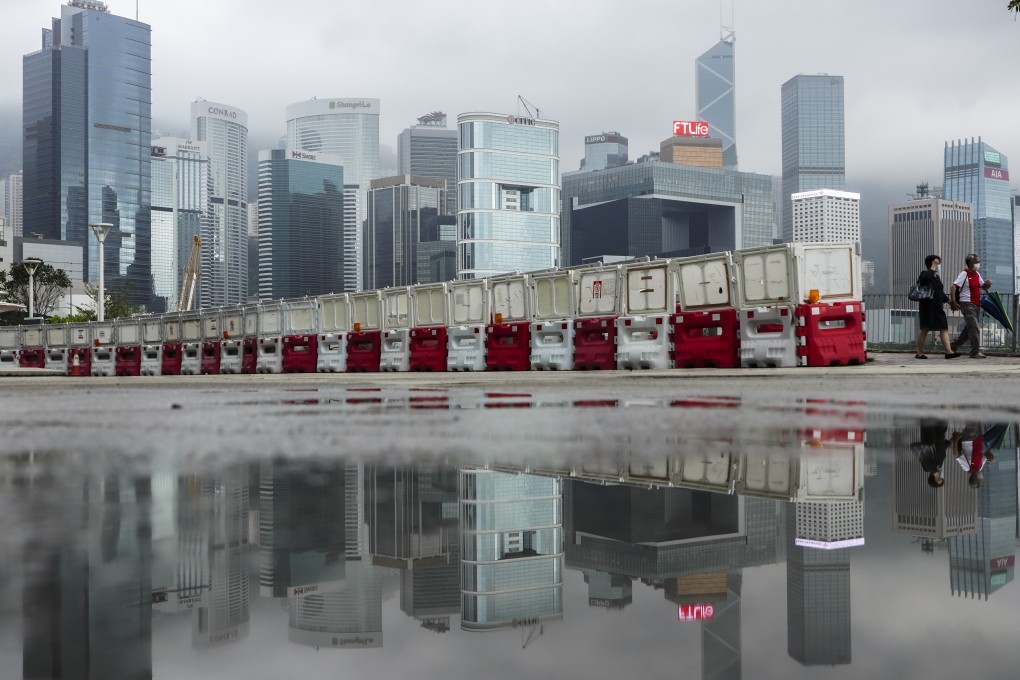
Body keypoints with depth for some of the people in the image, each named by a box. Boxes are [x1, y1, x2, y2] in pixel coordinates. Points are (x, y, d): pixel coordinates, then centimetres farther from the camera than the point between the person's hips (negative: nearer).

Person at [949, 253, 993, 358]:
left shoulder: (977, 274, 13)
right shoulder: (965, 274, -10)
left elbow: (983, 287, 23)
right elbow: (954, 286, -17)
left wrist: (988, 284, -2)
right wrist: (953, 302, -25)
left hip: (976, 304, 9)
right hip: (967, 303, -9)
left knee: (969, 328, 14)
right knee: (974, 328, -11)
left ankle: (954, 346, 24)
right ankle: (975, 352, -8)